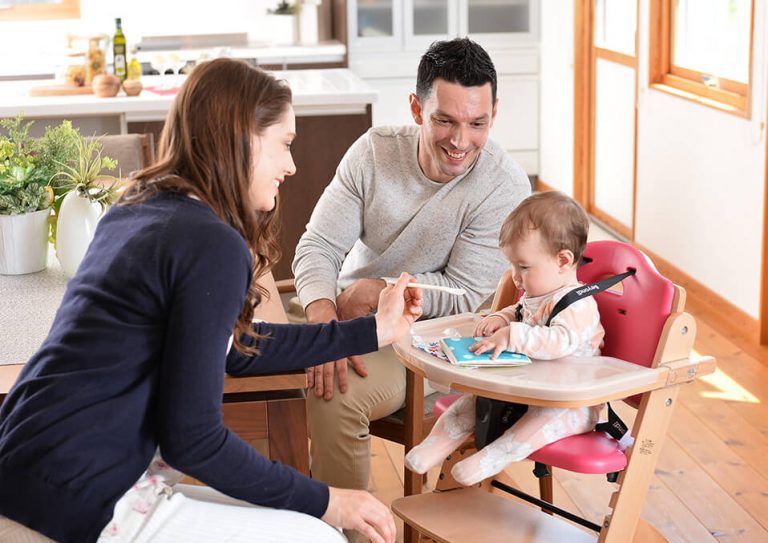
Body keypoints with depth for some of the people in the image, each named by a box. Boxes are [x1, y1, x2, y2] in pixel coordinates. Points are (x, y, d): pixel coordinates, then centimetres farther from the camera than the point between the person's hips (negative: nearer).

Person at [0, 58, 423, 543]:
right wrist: (324, 502, -6)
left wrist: (374, 331, 24)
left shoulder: (137, 211, 10)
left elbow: (236, 349, 20)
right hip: (79, 503, -9)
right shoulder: (212, 246, -17)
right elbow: (192, 440, -17)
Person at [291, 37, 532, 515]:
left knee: (336, 394, -29)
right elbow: (318, 245, -8)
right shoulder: (374, 151, -6)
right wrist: (323, 311, -28)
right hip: (342, 314, 5)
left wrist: (377, 292, -15)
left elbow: (466, 295, -13)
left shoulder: (504, 186, -16)